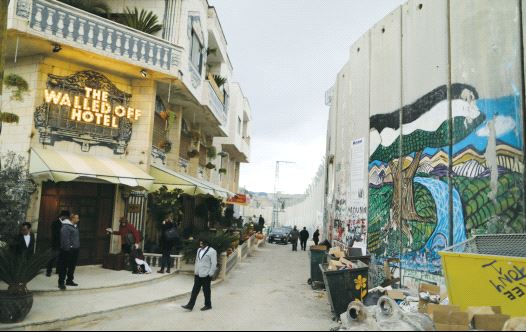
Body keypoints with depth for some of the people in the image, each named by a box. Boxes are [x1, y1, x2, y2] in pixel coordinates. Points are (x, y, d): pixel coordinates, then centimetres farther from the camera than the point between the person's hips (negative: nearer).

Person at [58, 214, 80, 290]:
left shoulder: (75, 226, 14)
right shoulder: (65, 227, -15)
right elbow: (65, 239, -21)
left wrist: (78, 246, 16)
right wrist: (68, 248, -22)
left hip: (75, 250, 9)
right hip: (67, 250, -9)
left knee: (72, 266, 16)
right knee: (64, 267, -1)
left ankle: (69, 280, 27)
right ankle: (61, 283, 5)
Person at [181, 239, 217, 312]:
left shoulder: (212, 251, -13)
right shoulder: (199, 250, 11)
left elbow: (214, 264, -14)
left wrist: (210, 274, -15)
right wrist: (195, 272, 15)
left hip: (206, 275, -7)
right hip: (198, 274, 7)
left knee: (206, 291, 6)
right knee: (195, 290, 7)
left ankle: (208, 305, 21)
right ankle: (190, 306, 11)